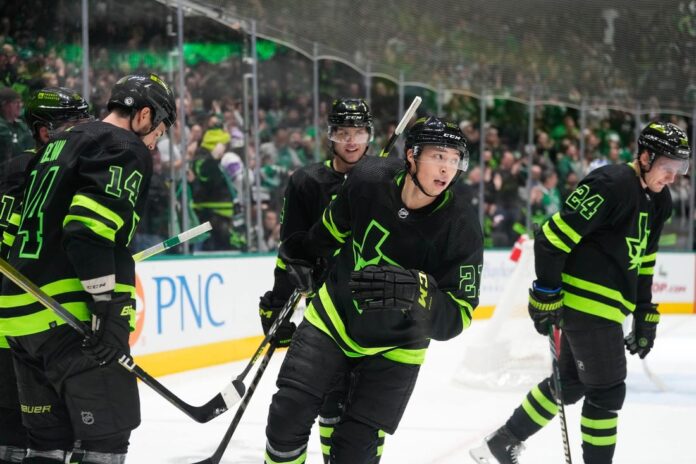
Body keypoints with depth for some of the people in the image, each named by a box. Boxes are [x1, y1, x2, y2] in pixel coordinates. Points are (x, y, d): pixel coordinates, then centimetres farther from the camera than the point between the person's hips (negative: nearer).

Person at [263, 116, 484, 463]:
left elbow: (457, 317, -27)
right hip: (333, 317, 2)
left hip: (394, 347, -2)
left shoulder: (461, 226, -26)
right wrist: (305, 252, 23)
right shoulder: (369, 179, -19)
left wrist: (415, 293, -47)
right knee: (287, 417, -1)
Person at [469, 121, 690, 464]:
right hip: (587, 301, -10)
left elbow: (642, 261, 20)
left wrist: (645, 316, 18)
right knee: (607, 392, -5)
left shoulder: (657, 201, 11)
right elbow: (553, 238, -21)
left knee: (570, 383, 19)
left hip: (606, 303, 10)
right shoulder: (611, 185, -19)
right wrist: (546, 296, -18)